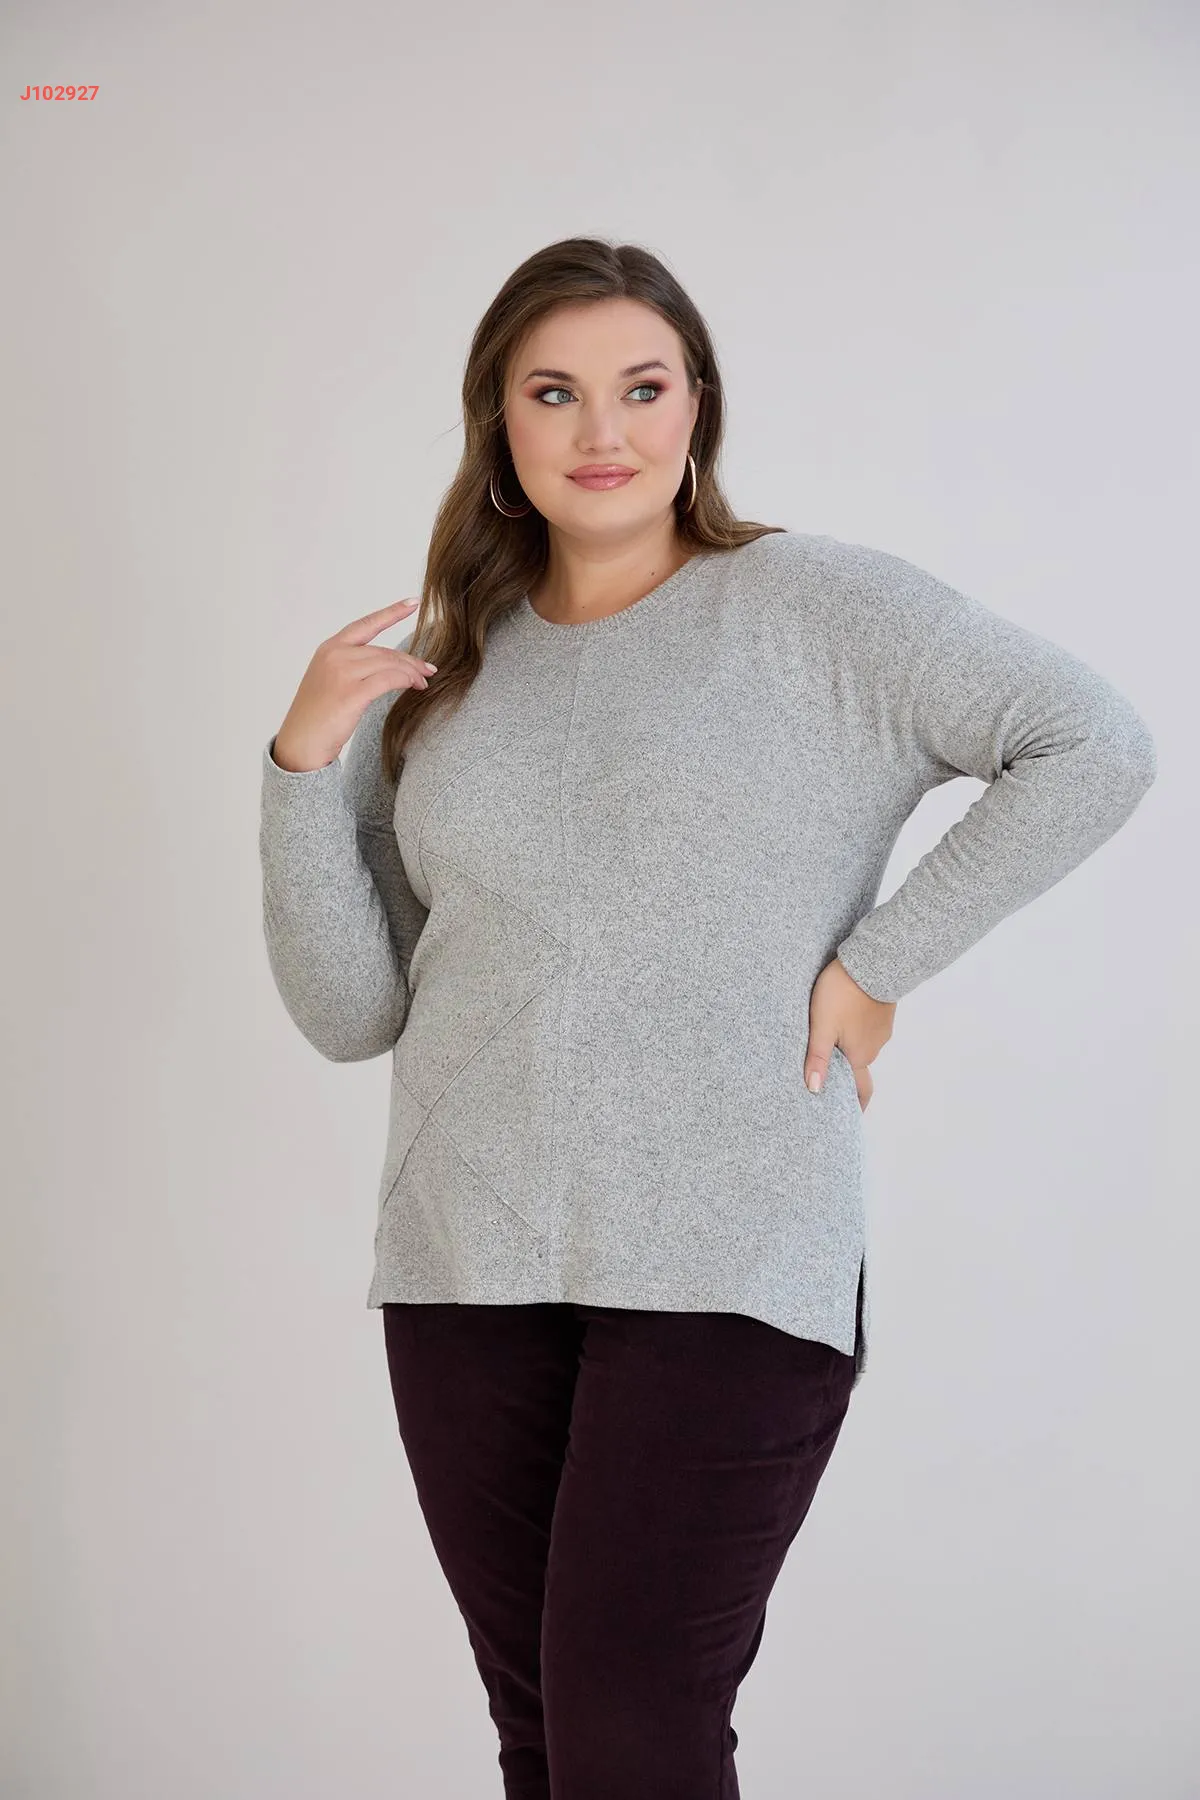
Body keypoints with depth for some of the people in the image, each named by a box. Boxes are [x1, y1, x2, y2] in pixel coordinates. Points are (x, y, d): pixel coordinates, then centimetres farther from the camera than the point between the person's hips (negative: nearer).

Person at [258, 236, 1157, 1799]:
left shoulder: (809, 606, -1)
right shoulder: (437, 675, 11)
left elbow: (1095, 743, -8)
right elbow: (348, 1013, 8)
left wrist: (877, 965, -10)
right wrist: (305, 762, -5)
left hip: (728, 1265, -4)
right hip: (468, 1264, 5)